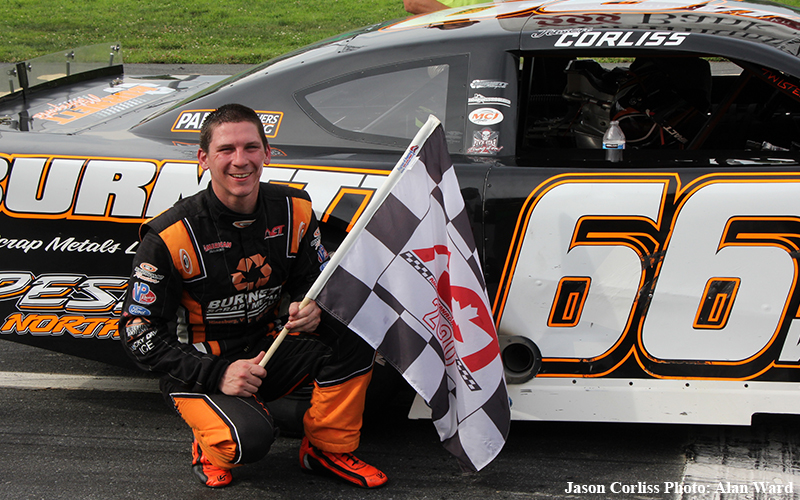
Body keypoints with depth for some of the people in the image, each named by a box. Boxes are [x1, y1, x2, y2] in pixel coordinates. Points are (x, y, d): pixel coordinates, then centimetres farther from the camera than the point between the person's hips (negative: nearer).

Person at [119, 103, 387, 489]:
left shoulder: (293, 211, -5)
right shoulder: (171, 237, -19)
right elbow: (139, 332, -15)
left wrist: (312, 311, -18)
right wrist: (217, 374, -24)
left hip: (268, 351, 5)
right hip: (198, 369, -5)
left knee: (353, 334, -20)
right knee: (250, 438, -34)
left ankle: (327, 450, -1)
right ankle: (210, 451, 4)